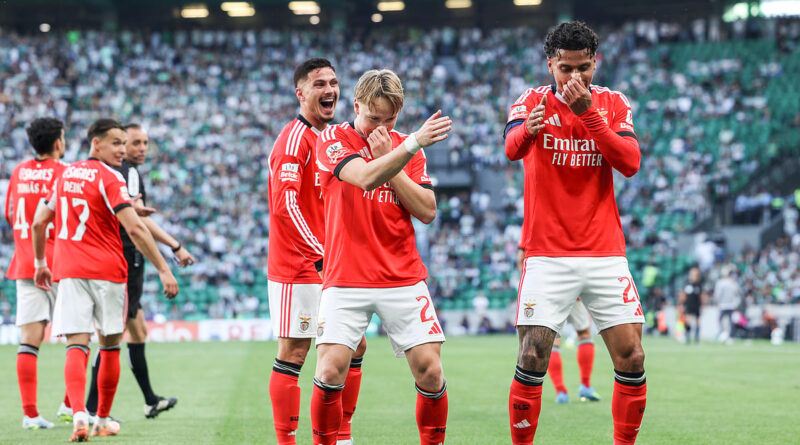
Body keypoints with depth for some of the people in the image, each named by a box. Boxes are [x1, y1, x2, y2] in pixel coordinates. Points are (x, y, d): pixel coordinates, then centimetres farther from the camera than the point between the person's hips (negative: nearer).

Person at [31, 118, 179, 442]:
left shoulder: (66, 175, 12)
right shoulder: (109, 178, -8)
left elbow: (38, 223, 19)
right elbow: (134, 228, -19)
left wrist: (40, 264, 31)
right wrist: (163, 270, -18)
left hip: (69, 270, 4)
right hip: (107, 270, -4)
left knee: (76, 345, -5)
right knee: (110, 346, 13)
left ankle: (78, 413, -27)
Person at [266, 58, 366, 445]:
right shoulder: (295, 138, -12)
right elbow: (286, 205, -21)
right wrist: (322, 253, -22)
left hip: (332, 265, 9)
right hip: (297, 266, -9)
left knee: (354, 347, 10)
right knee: (293, 353, -5)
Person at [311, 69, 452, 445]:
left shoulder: (407, 148, 10)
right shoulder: (333, 140, -1)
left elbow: (427, 212, -1)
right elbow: (365, 178, -22)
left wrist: (388, 158, -7)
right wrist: (414, 143, -31)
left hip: (404, 280, 3)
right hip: (345, 280, -2)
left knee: (430, 369, -7)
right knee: (330, 371, -15)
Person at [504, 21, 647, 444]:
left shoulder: (613, 103, 7)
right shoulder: (532, 101, 0)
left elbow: (630, 162, -9)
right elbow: (512, 148, -21)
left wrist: (589, 114, -19)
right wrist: (528, 128, -45)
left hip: (605, 254, 2)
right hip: (547, 255, -2)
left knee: (631, 359, -2)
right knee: (532, 359, -10)